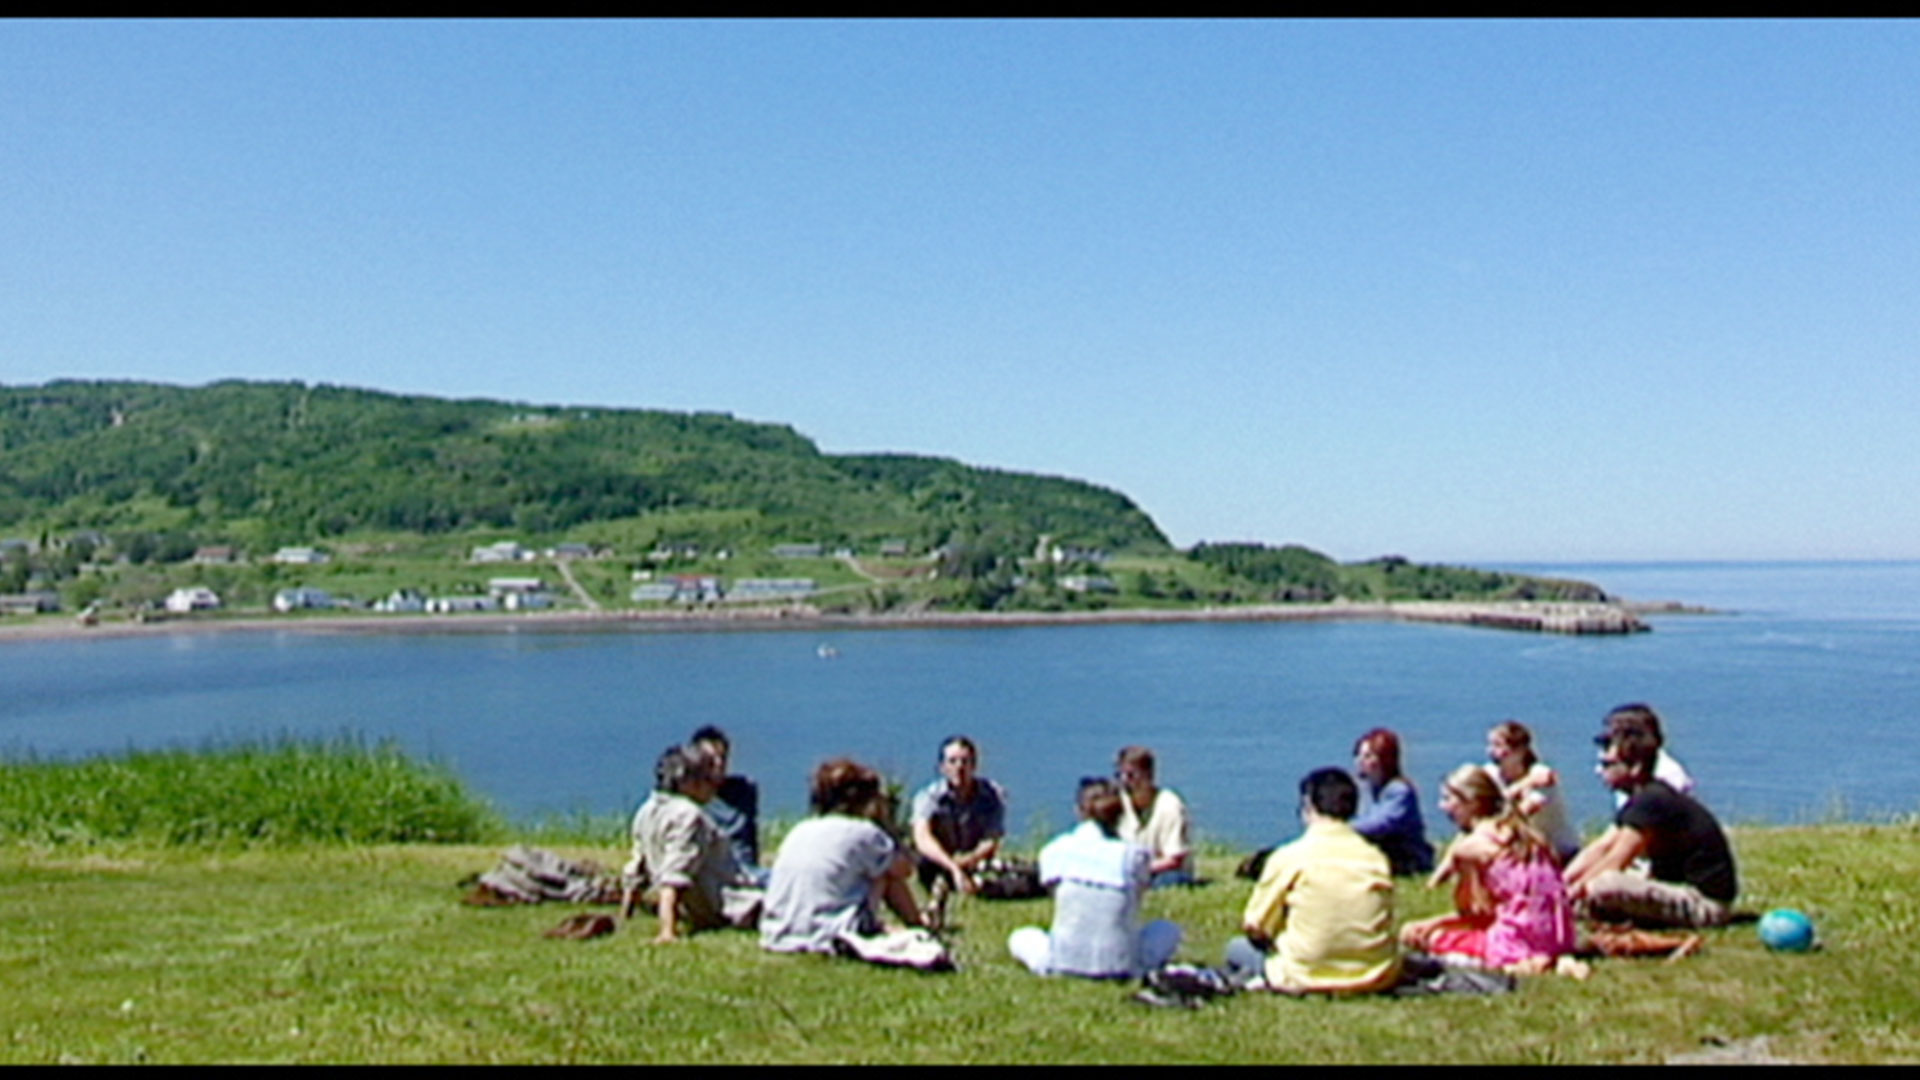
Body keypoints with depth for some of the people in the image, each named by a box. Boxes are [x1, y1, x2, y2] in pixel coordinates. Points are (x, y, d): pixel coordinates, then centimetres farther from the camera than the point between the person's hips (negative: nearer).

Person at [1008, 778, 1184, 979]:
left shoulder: (1055, 850, -2)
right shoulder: (1134, 855, -4)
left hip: (1063, 963, 0)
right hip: (1121, 966, 0)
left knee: (1020, 937, 31)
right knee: (1170, 931, 26)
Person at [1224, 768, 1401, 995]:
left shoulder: (1289, 856, -9)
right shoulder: (1376, 856, 1)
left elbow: (1252, 927, -4)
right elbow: (1386, 924, 11)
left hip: (1309, 978, -1)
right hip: (1375, 979, 1)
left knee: (1237, 948, 25)